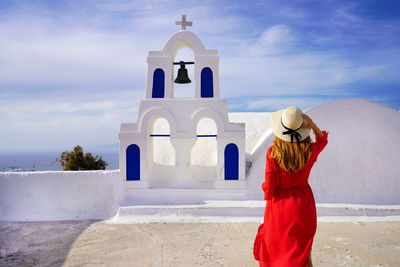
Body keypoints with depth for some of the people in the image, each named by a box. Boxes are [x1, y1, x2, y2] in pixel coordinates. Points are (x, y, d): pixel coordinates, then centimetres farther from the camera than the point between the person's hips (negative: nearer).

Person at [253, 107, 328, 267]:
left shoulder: (273, 153, -21)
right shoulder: (310, 152, -15)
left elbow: (269, 186, -16)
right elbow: (322, 139, 9)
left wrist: (267, 196, 6)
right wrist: (311, 124, -8)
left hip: (280, 205, -1)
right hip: (303, 205, 2)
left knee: (274, 249, 19)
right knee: (304, 251, 20)